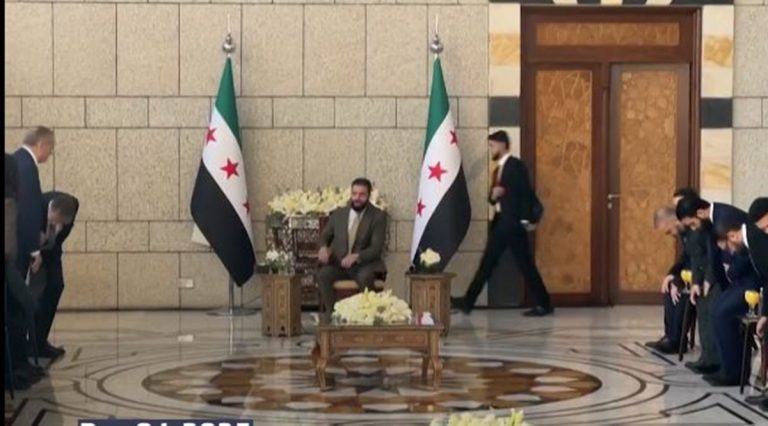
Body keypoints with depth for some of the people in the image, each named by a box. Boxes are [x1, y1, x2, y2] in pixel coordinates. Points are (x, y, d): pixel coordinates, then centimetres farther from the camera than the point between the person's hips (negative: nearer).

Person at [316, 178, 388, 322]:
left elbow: (376, 248, -9)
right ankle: (331, 312, -15)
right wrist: (323, 248, -12)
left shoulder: (378, 216, -1)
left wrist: (356, 256, -28)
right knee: (322, 274, -28)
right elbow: (324, 236, 15)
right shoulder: (338, 214, 11)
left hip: (363, 264, -3)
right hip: (338, 263, 3)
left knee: (364, 277, -38)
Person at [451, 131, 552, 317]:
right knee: (487, 262, 7)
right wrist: (493, 196, -5)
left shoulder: (516, 165, -7)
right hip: (500, 221, 8)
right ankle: (468, 301, 7)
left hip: (513, 221, -8)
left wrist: (525, 220, -18)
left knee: (525, 264, -6)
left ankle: (544, 304, 1)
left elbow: (526, 193, -13)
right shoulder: (497, 170, 19)